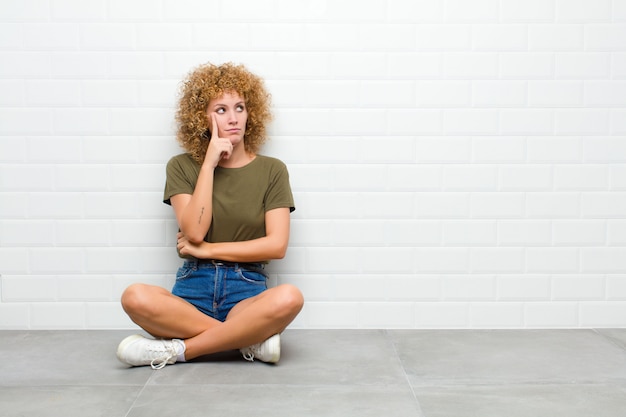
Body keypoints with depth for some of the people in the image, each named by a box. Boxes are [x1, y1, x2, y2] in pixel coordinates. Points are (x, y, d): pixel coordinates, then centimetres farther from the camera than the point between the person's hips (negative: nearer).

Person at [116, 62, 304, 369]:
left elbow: (277, 245, -5)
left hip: (247, 291, 0)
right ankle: (252, 339, -19)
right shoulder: (182, 166, 5)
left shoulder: (272, 170, 4)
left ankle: (176, 350, -19)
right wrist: (209, 163, -10)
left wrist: (207, 250, -5)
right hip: (194, 288, 1)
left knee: (289, 297, -34)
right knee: (135, 297, -30)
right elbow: (194, 231, -10)